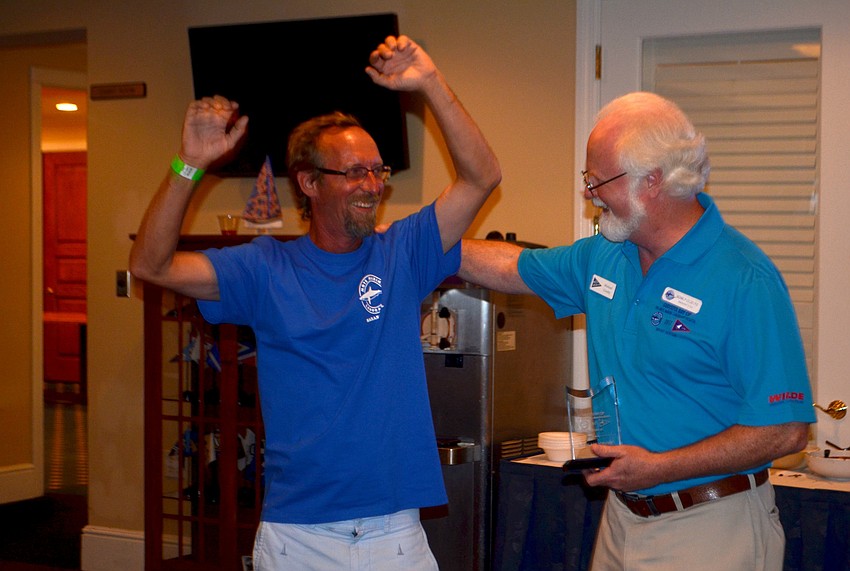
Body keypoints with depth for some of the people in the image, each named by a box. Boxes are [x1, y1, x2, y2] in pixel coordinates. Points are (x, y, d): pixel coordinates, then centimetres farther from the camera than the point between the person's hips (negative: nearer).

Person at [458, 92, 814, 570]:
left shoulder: (745, 281, -20)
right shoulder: (603, 257, 4)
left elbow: (785, 430, -23)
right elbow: (512, 267, 22)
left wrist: (659, 468, -21)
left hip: (709, 530, -7)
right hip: (622, 517, 7)